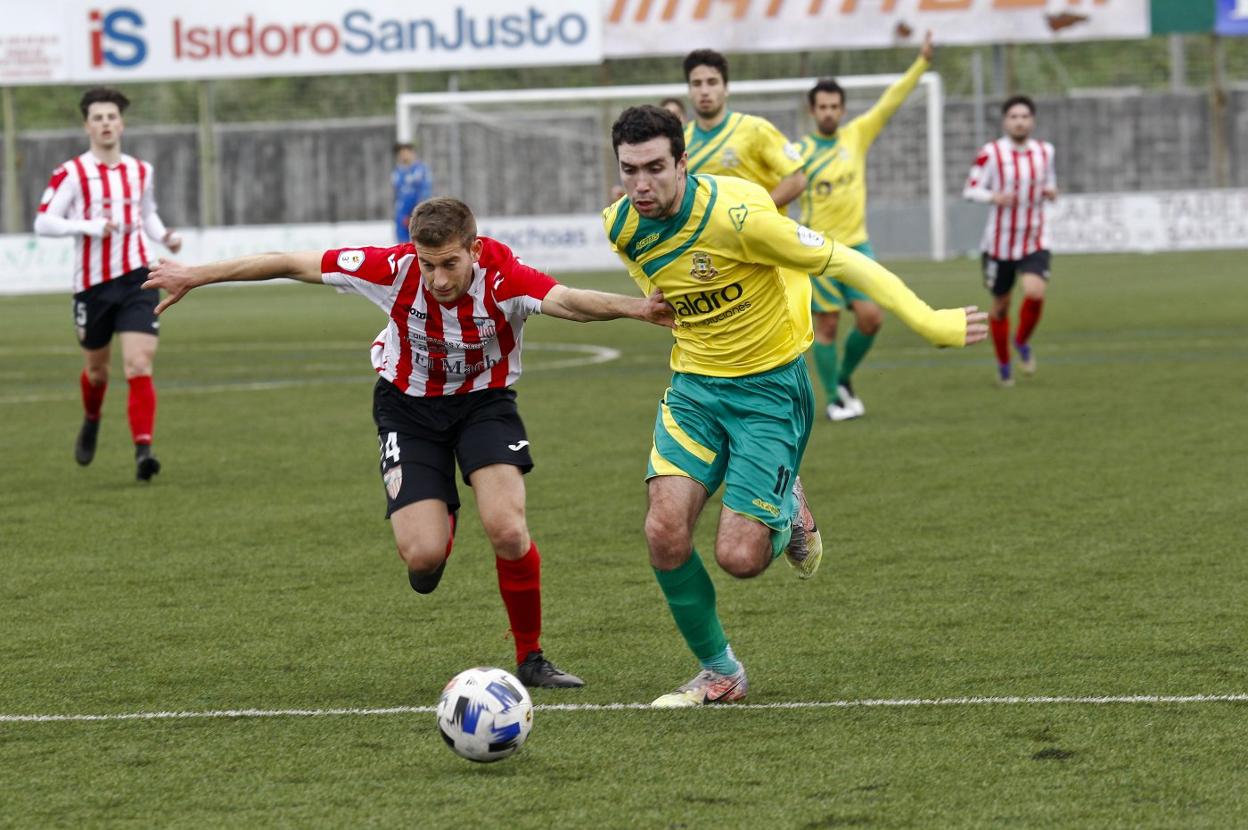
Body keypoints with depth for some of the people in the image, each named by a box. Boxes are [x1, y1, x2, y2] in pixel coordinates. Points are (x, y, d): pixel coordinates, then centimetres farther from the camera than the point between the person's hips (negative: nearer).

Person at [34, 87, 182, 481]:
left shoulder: (141, 172, 7)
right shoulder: (72, 174, -6)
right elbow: (43, 222, -12)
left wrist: (165, 236, 4)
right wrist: (89, 227, -25)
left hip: (136, 279, 1)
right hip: (91, 283, -1)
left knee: (139, 366, -14)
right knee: (96, 367, 16)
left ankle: (143, 450, -20)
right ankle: (91, 422, 48)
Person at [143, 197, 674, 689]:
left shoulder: (502, 277, -29)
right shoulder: (395, 269, -25)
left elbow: (567, 301, -49)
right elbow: (293, 265, -15)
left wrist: (635, 307, -70)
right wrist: (195, 276, -8)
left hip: (484, 400, -1)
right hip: (408, 404, 1)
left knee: (508, 531, -21)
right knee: (422, 556, -15)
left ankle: (531, 659, 2)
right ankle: (438, 525, 25)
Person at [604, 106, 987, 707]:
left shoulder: (736, 214, -25)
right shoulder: (621, 228, -6)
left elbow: (841, 261, -18)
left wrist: (925, 320, -18)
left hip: (770, 387, -5)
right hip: (693, 385, 5)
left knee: (739, 557, -12)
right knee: (665, 532, -13)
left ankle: (788, 514, 26)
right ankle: (718, 672, 8)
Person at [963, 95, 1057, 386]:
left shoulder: (1044, 151, 4)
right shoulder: (990, 153, -8)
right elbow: (970, 190, -6)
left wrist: (1050, 192, -4)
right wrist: (994, 197, -25)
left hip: (1035, 242, 2)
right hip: (1000, 242, -2)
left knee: (1035, 292, -23)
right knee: (1000, 305, 9)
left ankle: (1023, 342, 6)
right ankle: (1003, 365, 31)